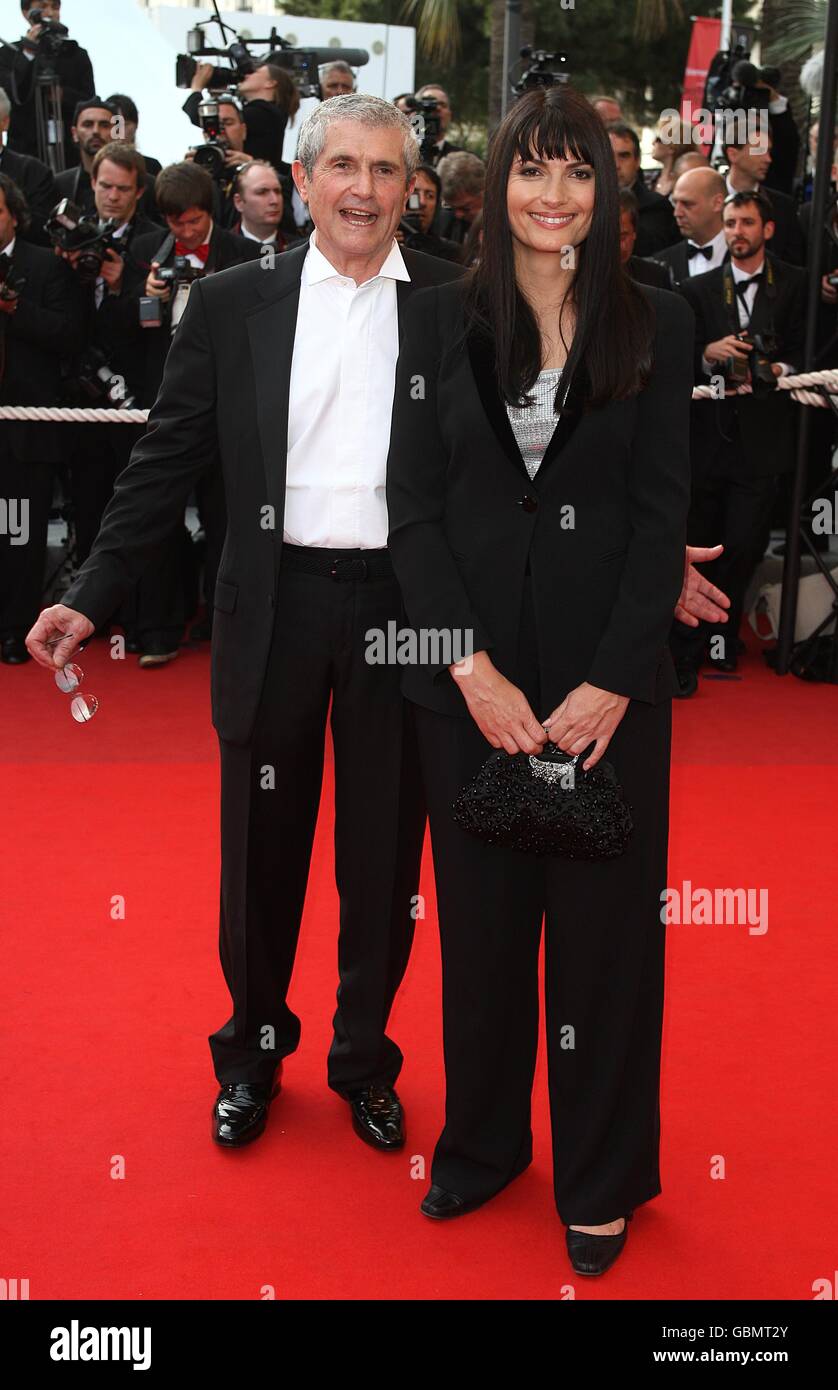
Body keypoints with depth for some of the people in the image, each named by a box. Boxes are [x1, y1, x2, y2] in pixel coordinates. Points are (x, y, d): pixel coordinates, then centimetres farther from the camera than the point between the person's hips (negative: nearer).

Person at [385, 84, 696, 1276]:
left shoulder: (656, 325, 1)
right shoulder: (441, 323, 4)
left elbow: (662, 516, -3)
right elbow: (413, 509, 0)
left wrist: (609, 685, -12)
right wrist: (476, 671, -10)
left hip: (611, 677, -1)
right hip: (469, 676, 1)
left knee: (604, 925, 8)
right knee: (480, 918, 12)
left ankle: (601, 1180, 26)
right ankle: (481, 1143, 33)